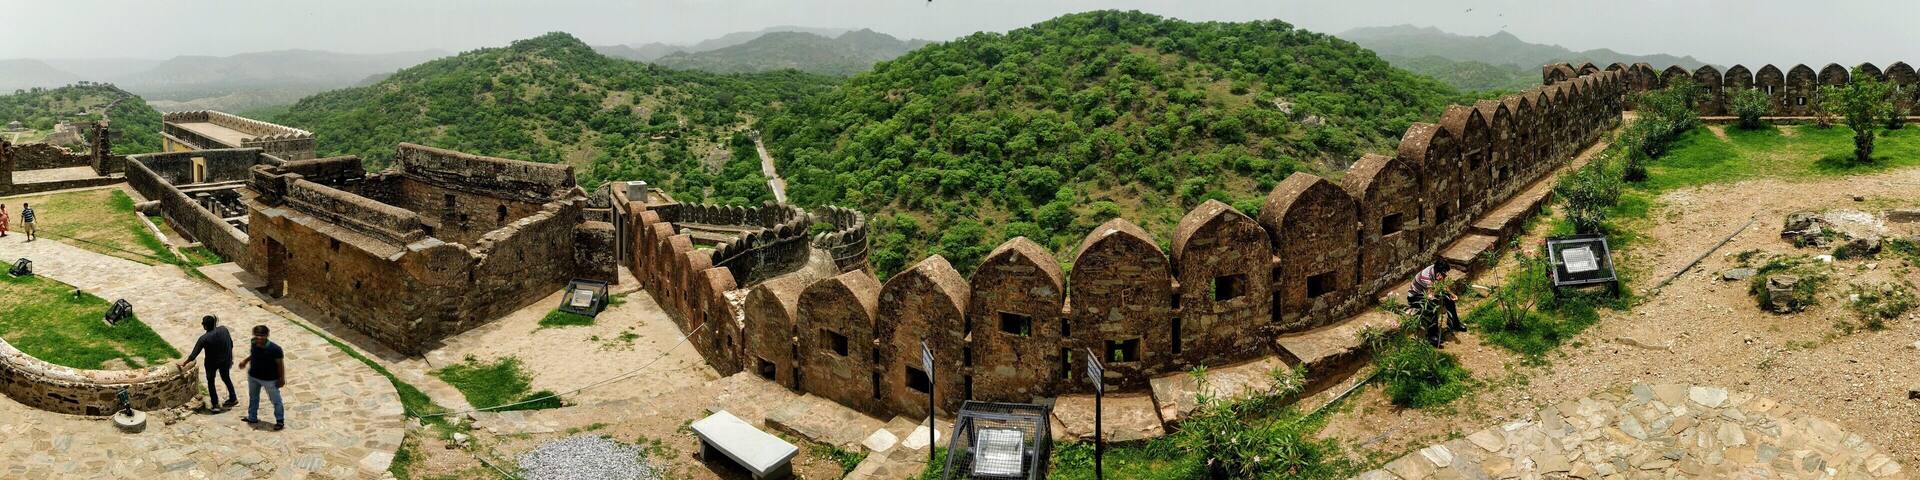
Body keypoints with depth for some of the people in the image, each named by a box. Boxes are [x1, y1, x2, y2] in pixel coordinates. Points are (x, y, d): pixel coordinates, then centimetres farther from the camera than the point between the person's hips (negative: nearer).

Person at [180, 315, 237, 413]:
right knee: (226, 378, 26)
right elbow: (231, 344, -1)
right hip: (225, 360, 4)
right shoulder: (224, 329, -13)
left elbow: (194, 355, -18)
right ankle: (233, 399, 40)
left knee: (210, 382, 18)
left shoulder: (204, 338, -25)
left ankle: (215, 405, 22)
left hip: (212, 363, -4)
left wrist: (184, 363, -2)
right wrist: (230, 358, 14)